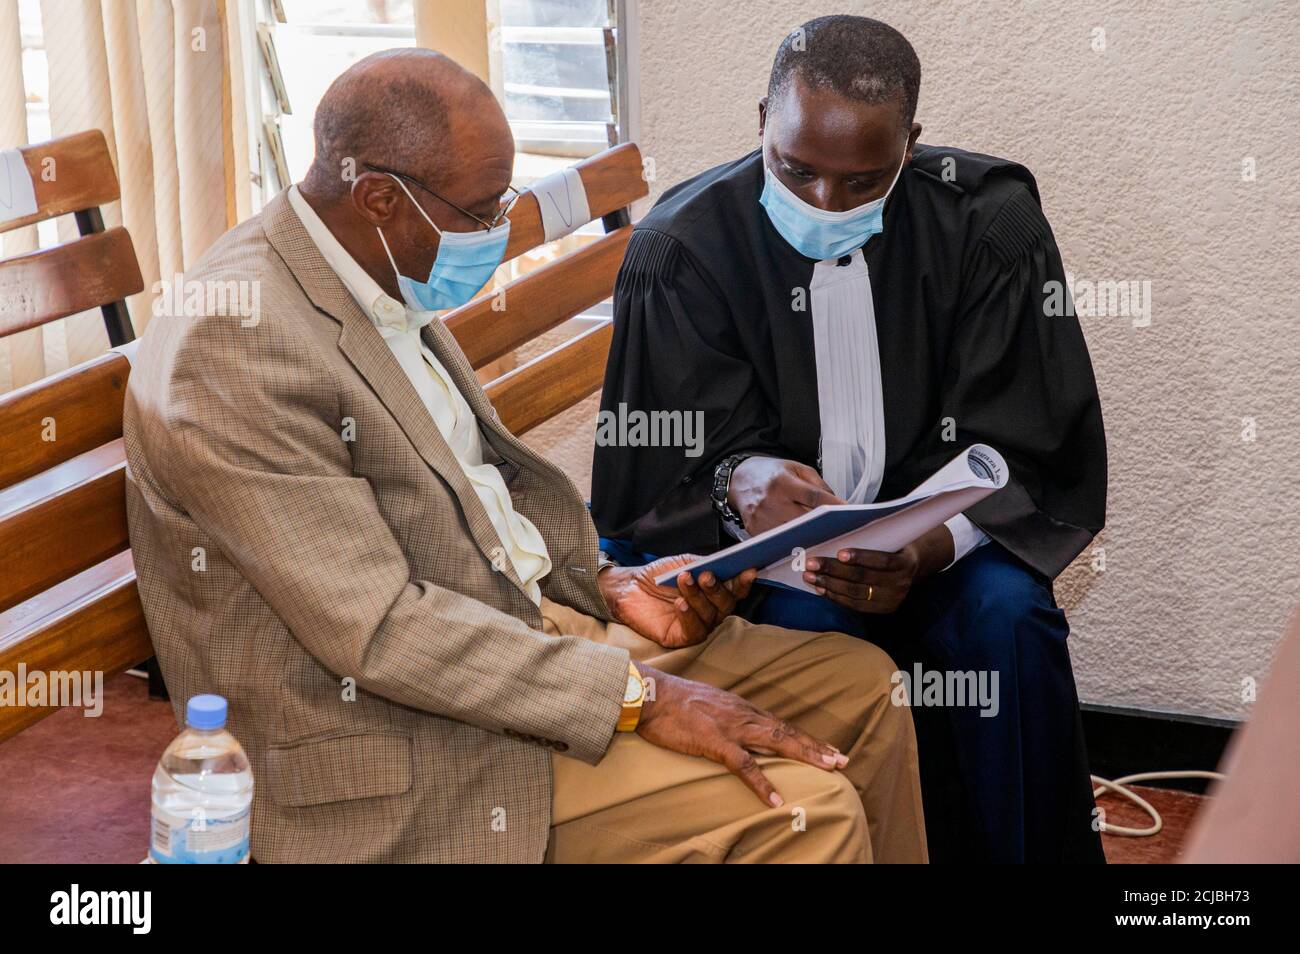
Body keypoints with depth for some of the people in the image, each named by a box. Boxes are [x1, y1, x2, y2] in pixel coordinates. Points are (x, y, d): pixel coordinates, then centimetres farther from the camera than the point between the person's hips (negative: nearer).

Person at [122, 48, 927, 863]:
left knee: (858, 686, 5)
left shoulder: (390, 279, 6)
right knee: (802, 806, -19)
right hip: (399, 754, -9)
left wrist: (607, 584, 2)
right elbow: (377, 631, -25)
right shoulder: (238, 345, -23)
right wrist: (640, 696, -23)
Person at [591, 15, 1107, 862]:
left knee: (1006, 616, -28)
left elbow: (1018, 451, -10)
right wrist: (745, 485, -36)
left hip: (932, 536, 1)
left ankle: (1036, 852, -8)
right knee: (809, 619, -31)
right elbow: (665, 474, -10)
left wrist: (925, 549, -31)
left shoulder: (989, 217, -10)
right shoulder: (681, 246, -11)